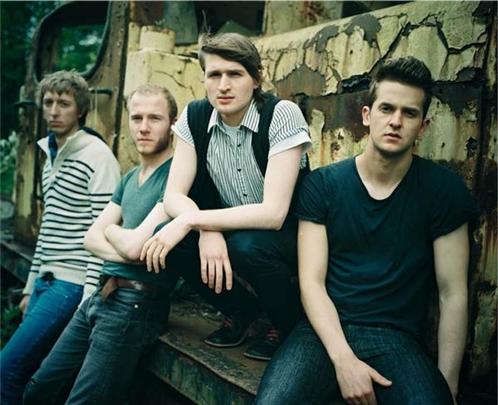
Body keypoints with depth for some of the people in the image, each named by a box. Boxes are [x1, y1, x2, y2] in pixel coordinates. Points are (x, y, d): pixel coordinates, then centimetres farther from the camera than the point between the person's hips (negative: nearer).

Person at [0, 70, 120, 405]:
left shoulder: (97, 157, -11)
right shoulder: (51, 157, 15)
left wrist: (90, 296, -19)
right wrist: (31, 284, 20)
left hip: (73, 283, -8)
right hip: (47, 280, 8)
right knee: (27, 372, 8)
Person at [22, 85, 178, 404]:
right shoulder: (130, 178, 14)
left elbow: (135, 246, -21)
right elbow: (92, 238, 9)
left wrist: (112, 231, 2)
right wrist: (124, 253, -12)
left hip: (136, 303, -8)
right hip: (101, 295, 9)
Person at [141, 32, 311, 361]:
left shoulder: (282, 115, -22)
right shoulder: (195, 116, -6)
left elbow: (273, 213, -28)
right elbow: (174, 195, -11)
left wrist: (191, 220, -30)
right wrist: (207, 230, -31)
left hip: (290, 232, -4)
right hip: (231, 229, 5)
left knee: (246, 246, -35)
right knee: (168, 240, -20)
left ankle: (288, 321, -2)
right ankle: (241, 309, 7)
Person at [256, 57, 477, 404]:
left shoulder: (443, 190, 2)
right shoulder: (322, 185, 2)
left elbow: (453, 294, 1)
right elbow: (311, 281, -3)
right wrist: (343, 359, -16)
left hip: (397, 338, 0)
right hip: (325, 329, 0)